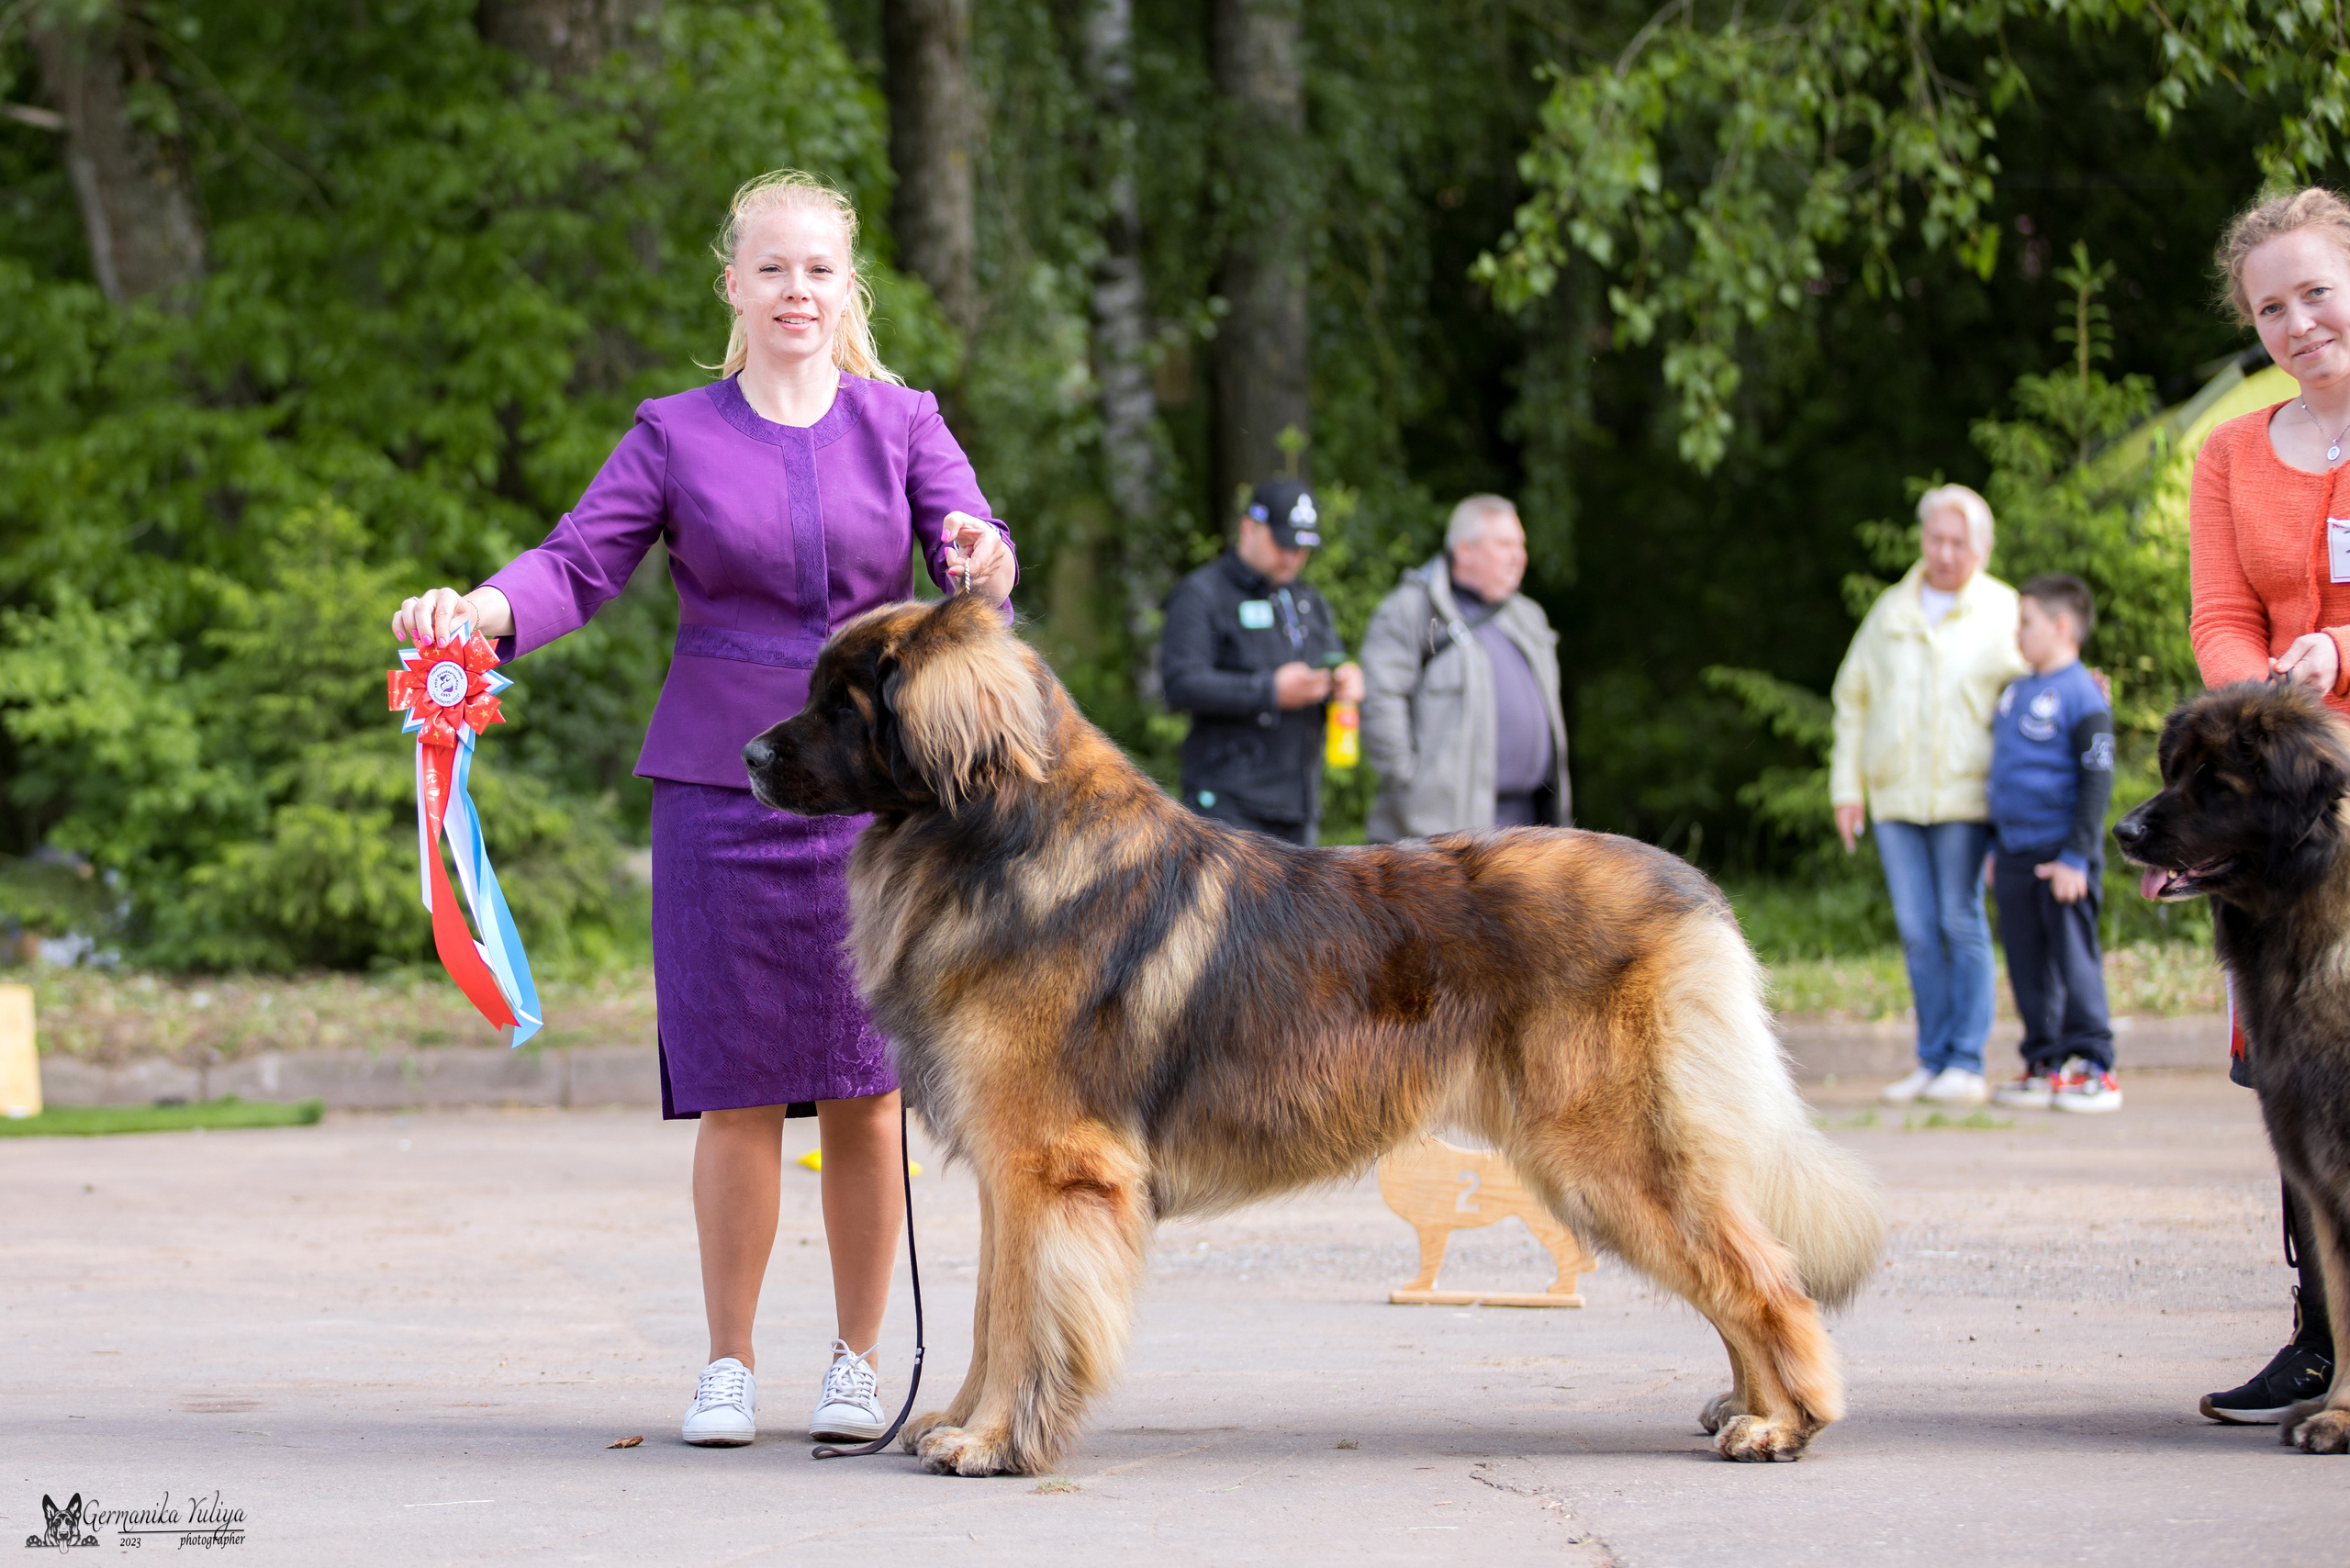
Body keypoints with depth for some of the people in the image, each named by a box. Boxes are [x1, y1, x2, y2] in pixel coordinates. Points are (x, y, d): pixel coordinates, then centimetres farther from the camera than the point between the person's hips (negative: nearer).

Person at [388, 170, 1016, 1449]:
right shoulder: (676, 436, 7)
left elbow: (973, 555, -1)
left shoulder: (900, 423, 8)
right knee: (736, 1091, -2)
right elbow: (581, 563, 0)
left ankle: (856, 1359, 13)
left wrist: (983, 559, -26)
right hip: (718, 790, -1)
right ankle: (728, 1363, 11)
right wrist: (480, 611, -19)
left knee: (864, 1085, 1)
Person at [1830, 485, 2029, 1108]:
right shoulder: (1890, 611, 13)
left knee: (1962, 926, -4)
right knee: (1918, 933, 4)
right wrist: (1847, 787, 11)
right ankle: (1932, 1061, 9)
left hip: (1964, 798, -4)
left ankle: (1967, 1064, -1)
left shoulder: (2004, 612, 2)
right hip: (1894, 798, 4)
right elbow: (1852, 699, 17)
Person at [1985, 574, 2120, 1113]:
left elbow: (2097, 781, -11)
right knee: (2029, 966, 9)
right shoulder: (2015, 693, 15)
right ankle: (2044, 1064, 15)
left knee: (2075, 960, -6)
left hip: (2061, 856, -8)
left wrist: (2075, 857, -15)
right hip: (2015, 856, 8)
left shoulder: (2082, 697, -9)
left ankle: (2092, 1066, -3)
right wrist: (1996, 849, 22)